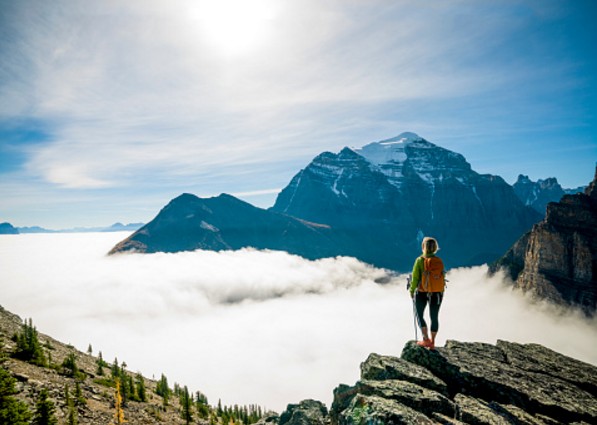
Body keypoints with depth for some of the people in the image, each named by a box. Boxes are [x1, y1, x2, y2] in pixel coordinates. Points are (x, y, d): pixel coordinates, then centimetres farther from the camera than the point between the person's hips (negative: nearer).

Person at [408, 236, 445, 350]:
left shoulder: (420, 260, -15)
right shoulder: (439, 261, -4)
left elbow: (415, 278, -12)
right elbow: (442, 278, 1)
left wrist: (412, 290, 2)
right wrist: (441, 293, 14)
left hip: (421, 293, -3)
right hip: (437, 293, 3)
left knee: (419, 316, 15)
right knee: (434, 317, 16)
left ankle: (426, 339, 5)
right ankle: (432, 343, 24)